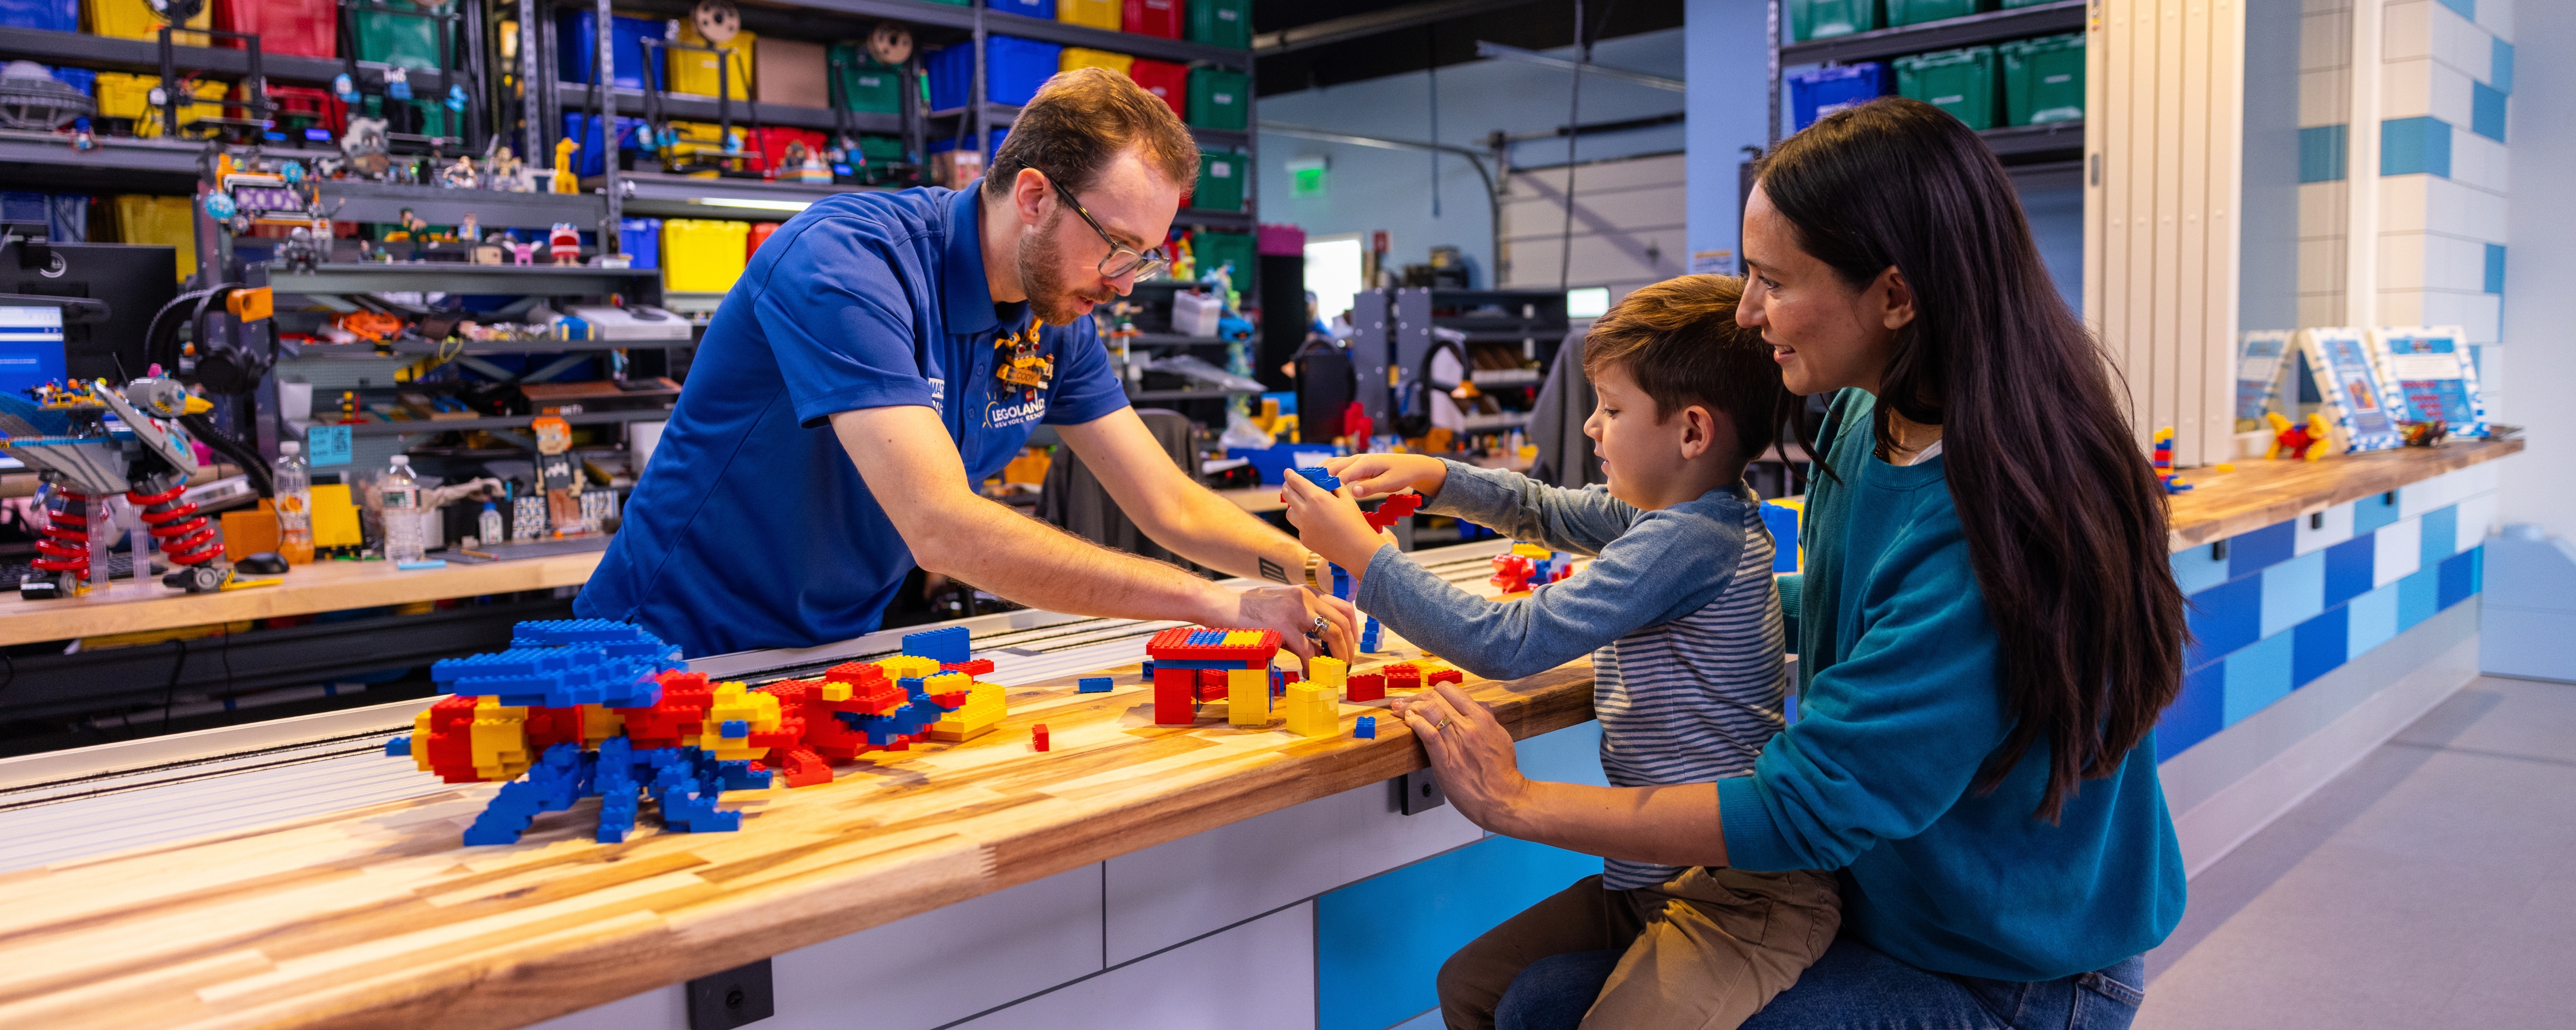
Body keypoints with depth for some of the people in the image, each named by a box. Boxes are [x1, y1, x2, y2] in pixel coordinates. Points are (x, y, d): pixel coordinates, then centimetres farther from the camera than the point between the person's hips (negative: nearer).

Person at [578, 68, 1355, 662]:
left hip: (835, 653, 6)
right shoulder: (843, 262, -26)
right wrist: (1217, 602, -35)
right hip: (678, 654, -6)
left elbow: (1171, 506, 4)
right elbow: (943, 529, -35)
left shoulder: (1054, 317, -2)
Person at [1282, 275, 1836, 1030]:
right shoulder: (1669, 512, 8)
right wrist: (1432, 477, 9)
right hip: (1658, 874, 10)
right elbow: (1544, 510, 25)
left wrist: (1360, 552, -18)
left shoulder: (1685, 542, -22)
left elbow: (1505, 643, -25)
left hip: (1746, 897, -10)